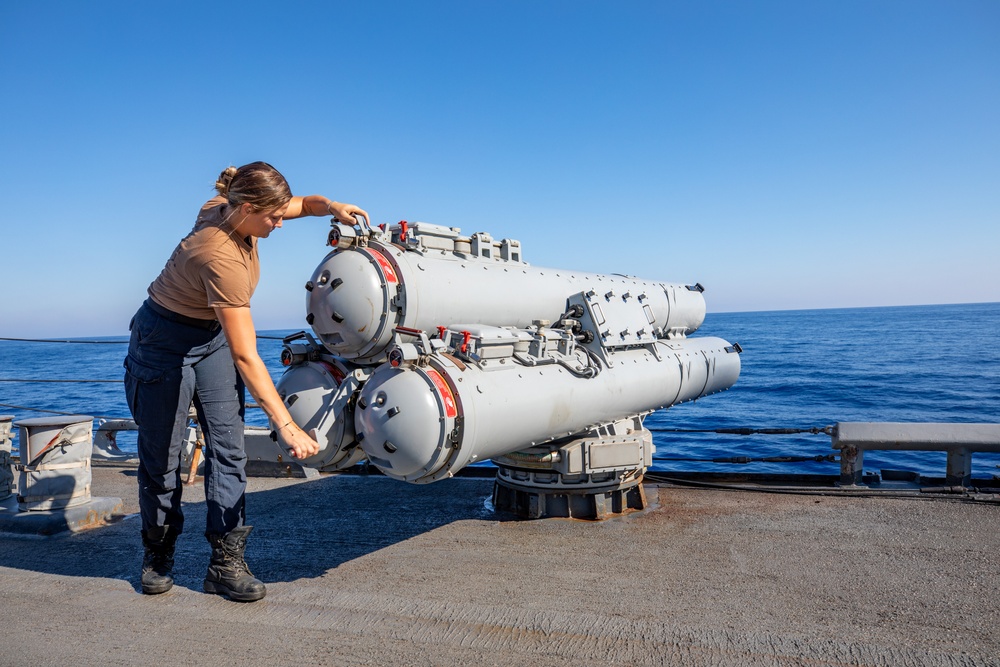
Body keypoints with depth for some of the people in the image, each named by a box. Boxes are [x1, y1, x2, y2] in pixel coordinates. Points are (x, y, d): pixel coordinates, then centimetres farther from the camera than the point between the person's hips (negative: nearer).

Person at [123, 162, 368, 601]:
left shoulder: (229, 209, -12)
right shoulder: (223, 258, -35)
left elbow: (304, 204, 8)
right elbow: (245, 357, -38)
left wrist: (332, 207, -15)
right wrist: (285, 425, -39)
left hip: (212, 336, 7)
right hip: (164, 342, -7)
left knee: (228, 445, -3)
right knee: (161, 455, 5)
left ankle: (226, 562, 2)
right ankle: (157, 554, 29)